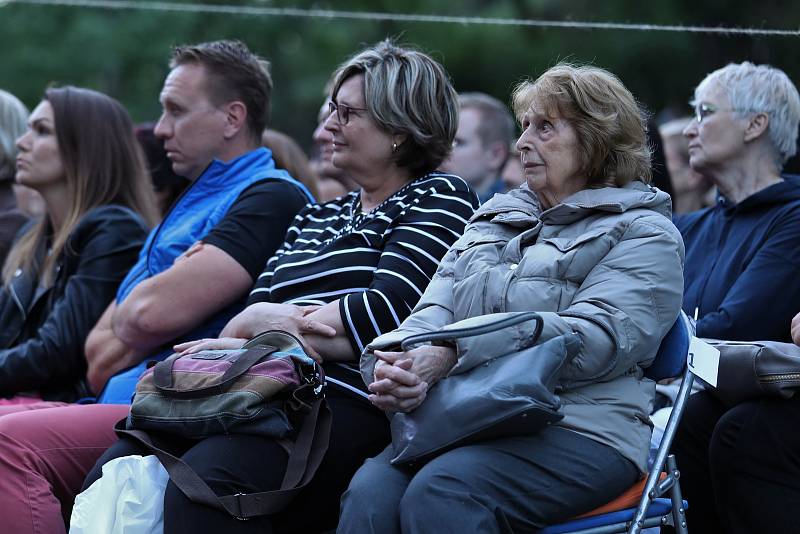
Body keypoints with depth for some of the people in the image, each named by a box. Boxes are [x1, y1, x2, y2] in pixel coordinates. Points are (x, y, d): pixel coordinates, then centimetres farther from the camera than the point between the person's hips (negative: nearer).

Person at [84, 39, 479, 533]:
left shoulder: (440, 197, 7)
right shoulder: (315, 219, 30)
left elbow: (384, 312, -7)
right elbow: (257, 303, 18)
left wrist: (251, 340, -2)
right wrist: (259, 320, -8)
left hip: (349, 403, -7)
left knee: (207, 477, -36)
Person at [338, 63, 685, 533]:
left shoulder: (643, 232, 7)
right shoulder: (494, 220, 29)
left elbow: (595, 338, -11)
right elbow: (434, 311, 17)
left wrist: (456, 351, -20)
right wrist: (395, 361, -10)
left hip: (578, 428, -5)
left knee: (439, 496, -35)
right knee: (370, 493, -29)